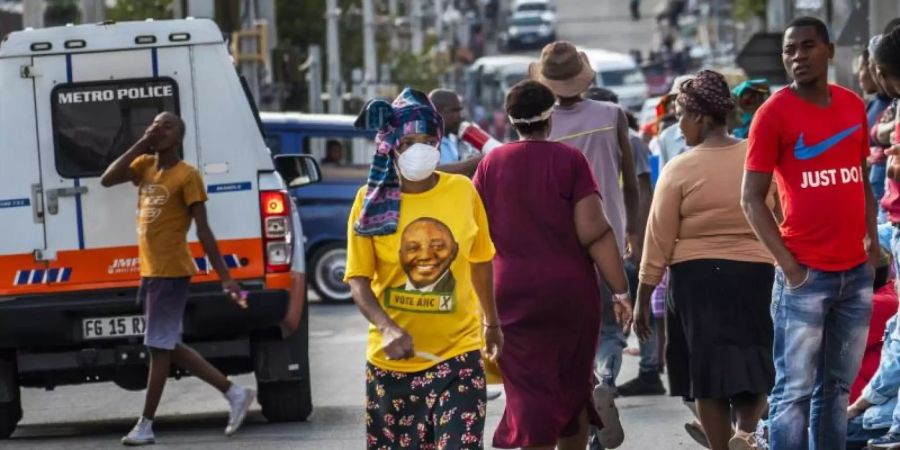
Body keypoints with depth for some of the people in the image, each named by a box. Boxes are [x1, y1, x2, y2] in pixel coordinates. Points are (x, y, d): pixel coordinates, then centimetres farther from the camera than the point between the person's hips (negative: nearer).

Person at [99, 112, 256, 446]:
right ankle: (235, 394, 20)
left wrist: (225, 278, -15)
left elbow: (203, 231, -13)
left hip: (171, 273, -9)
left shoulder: (187, 175, -11)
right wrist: (141, 144, -6)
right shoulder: (144, 165, 10)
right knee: (169, 347, 13)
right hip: (151, 271, 9)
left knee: (159, 347, -3)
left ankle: (145, 426, 2)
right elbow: (107, 180, -3)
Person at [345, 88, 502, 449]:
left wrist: (491, 322, 25)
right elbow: (358, 280, -8)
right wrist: (387, 328, -26)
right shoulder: (373, 200, -6)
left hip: (457, 354, -1)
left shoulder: (462, 191, -2)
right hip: (392, 360, 1)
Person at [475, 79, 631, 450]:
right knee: (572, 388, 16)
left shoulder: (491, 164, 2)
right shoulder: (570, 160, -5)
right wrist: (621, 292, -8)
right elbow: (594, 232, -11)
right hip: (571, 291, -1)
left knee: (531, 393, -1)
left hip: (512, 292, 1)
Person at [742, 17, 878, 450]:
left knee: (837, 387, 10)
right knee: (795, 390, -5)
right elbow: (752, 198, -6)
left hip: (856, 272, 5)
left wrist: (872, 239, 7)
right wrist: (788, 264, -12)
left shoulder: (853, 105, 10)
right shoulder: (774, 113, -5)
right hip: (806, 275, -5)